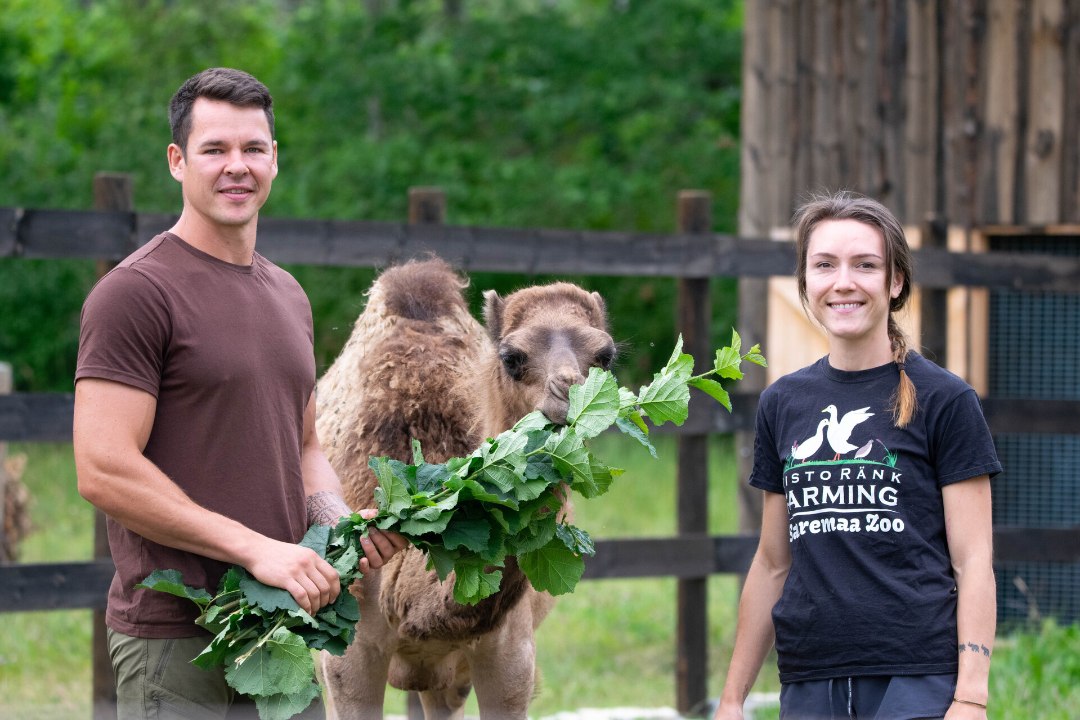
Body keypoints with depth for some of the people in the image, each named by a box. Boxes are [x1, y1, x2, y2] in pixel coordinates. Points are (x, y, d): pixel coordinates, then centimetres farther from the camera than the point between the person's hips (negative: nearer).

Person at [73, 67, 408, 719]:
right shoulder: (135, 292, -9)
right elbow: (104, 470, -17)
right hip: (175, 643, -7)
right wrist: (257, 549, -19)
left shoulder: (287, 296, 16)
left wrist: (341, 521, 3)